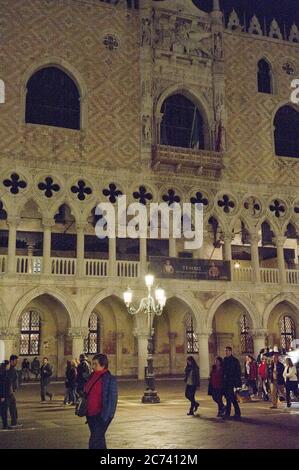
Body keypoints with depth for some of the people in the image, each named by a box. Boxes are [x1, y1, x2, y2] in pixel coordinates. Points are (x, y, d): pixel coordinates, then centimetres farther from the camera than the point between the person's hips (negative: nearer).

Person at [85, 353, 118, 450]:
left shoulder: (110, 379, -14)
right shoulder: (92, 376, 7)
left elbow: (112, 400, -15)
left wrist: (105, 417, -19)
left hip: (101, 416, -8)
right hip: (91, 414, 8)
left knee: (94, 442, -10)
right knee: (99, 440, 18)